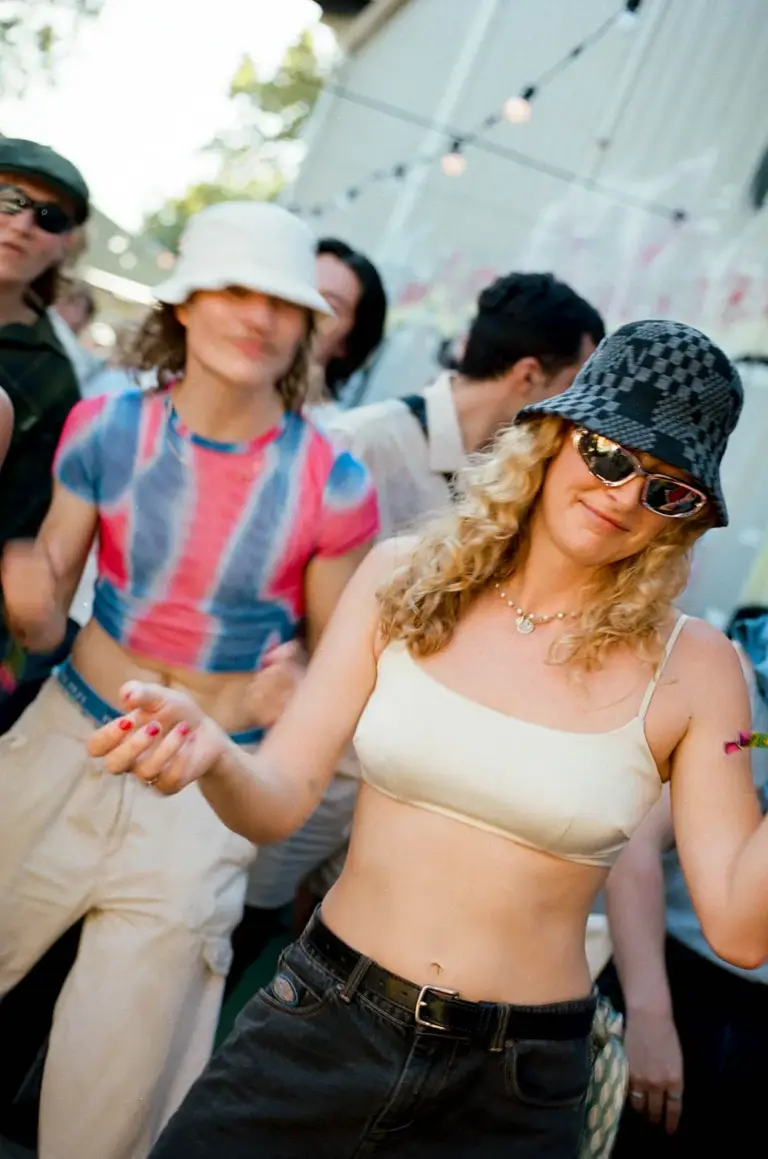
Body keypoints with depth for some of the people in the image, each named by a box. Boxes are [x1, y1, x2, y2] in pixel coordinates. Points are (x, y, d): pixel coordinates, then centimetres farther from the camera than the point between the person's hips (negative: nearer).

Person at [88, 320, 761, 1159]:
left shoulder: (693, 668, -10)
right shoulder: (405, 579, -7)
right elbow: (278, 800, -9)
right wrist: (208, 754, -29)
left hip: (512, 1090, 0)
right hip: (320, 1026, 1)